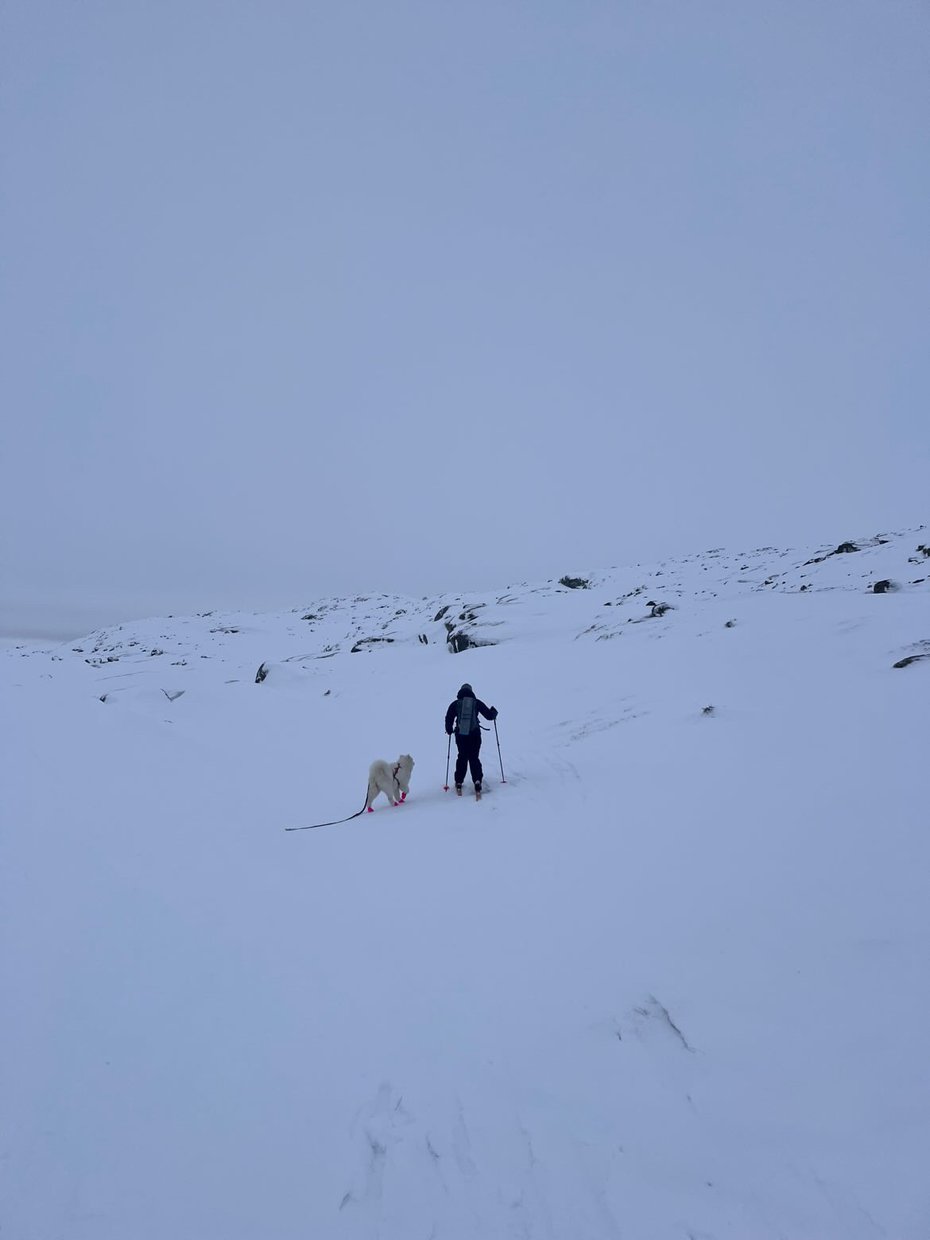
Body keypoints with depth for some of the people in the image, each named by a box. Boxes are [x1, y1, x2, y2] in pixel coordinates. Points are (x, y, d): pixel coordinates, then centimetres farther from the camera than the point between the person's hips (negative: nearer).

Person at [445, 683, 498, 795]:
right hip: (474, 734, -1)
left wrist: (449, 730, 18)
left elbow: (449, 719, 0)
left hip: (460, 735, 1)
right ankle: (477, 781, -11)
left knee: (462, 757, 16)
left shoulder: (455, 704, 3)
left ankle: (459, 783, 15)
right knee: (474, 758, 8)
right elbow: (489, 715, 5)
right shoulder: (477, 702, 2)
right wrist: (494, 711, 27)